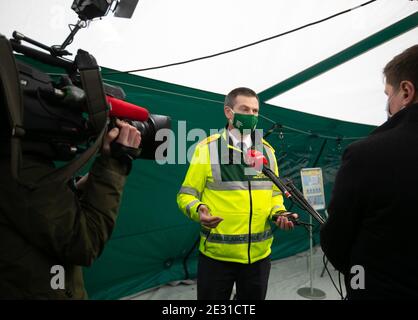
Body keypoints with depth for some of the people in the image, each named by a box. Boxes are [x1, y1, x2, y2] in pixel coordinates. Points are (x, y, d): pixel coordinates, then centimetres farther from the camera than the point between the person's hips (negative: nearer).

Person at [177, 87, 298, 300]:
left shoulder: (267, 151, 7)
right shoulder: (207, 148, -7)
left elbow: (274, 193, 15)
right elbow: (186, 194, -5)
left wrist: (279, 213, -4)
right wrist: (198, 210, -25)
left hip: (259, 254, 4)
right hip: (216, 254, -4)